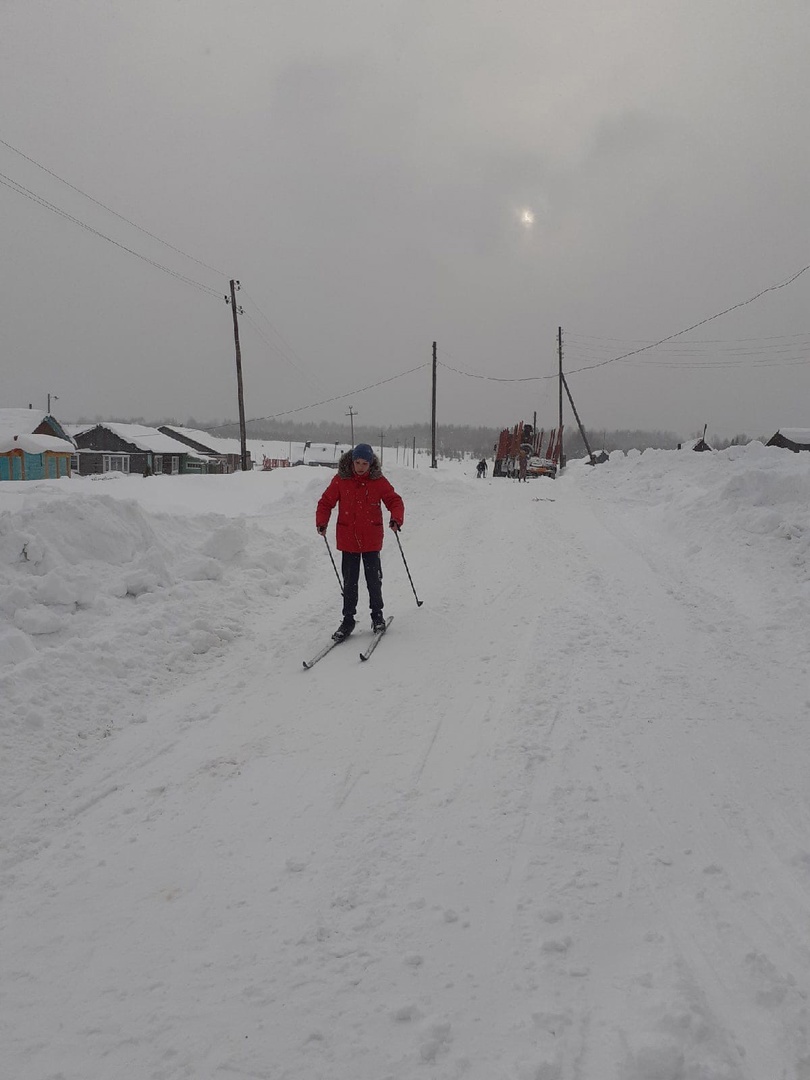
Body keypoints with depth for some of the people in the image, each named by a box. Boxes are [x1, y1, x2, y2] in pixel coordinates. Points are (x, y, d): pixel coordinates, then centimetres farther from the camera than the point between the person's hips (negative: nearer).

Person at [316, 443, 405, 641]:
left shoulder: (378, 481, -4)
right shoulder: (340, 480, -4)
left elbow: (395, 501, -3)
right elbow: (326, 502, 0)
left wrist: (396, 519, -22)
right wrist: (321, 522, -16)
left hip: (371, 540, 0)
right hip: (348, 539, 1)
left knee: (374, 580, 9)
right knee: (349, 582, 8)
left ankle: (377, 615, 27)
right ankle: (348, 619, 20)